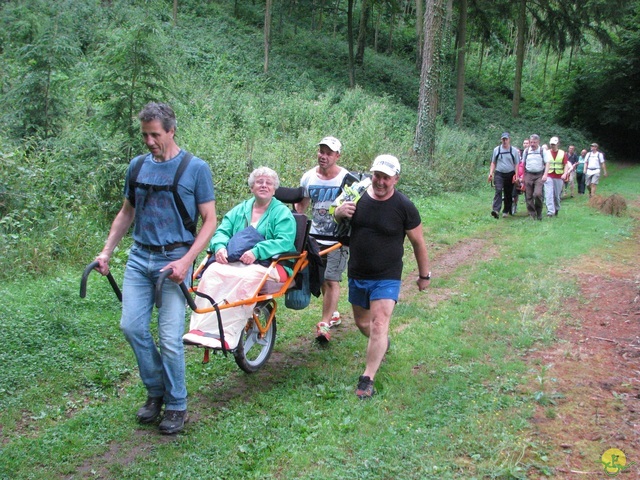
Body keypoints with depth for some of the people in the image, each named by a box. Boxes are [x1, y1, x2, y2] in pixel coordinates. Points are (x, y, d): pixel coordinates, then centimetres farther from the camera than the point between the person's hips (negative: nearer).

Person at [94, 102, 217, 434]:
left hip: (174, 258, -4)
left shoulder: (195, 168, -5)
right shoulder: (137, 166, 8)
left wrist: (186, 261, -16)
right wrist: (106, 251, 9)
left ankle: (176, 406, 14)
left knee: (170, 337, -5)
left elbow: (209, 220, -5)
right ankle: (155, 391, 22)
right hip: (140, 257, 5)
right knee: (131, 326, -1)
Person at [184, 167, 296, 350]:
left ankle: (226, 334, -39)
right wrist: (220, 246, -11)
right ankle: (198, 328, -38)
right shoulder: (240, 210, 23)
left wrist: (256, 252, -22)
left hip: (270, 265, -4)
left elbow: (284, 242, -9)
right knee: (213, 271, -28)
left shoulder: (283, 213, 7)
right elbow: (222, 232, 14)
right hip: (234, 262, 4)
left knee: (247, 277, -38)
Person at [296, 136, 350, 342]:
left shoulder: (347, 178, -11)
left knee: (332, 281, -9)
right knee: (321, 280, 14)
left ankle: (325, 324, -1)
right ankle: (333, 314, 32)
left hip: (338, 239, -4)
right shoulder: (308, 177, 1)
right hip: (315, 237, 5)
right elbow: (301, 204, 12)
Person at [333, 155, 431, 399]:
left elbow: (418, 242, -2)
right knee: (362, 322, 19)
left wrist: (424, 274, 4)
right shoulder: (358, 196, -3)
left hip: (387, 278, -4)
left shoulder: (404, 207, -12)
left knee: (379, 325, -14)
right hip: (357, 275, 5)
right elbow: (338, 219, 13)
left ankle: (367, 379, -7)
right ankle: (383, 344, 50)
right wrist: (339, 212, -12)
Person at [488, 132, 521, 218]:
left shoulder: (514, 150, 4)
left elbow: (516, 164, 3)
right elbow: (493, 163, 12)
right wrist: (491, 173, 1)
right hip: (499, 174, -1)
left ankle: (506, 211, 22)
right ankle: (496, 210, -29)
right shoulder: (496, 150, 7)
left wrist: (516, 176, -6)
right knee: (498, 190, -18)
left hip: (510, 175, 1)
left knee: (508, 194, 8)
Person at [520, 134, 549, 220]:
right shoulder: (526, 151, 10)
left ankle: (539, 213, 1)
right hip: (528, 175, 3)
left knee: (537, 194, -18)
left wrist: (545, 174, -14)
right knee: (529, 196, 1)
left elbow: (547, 163, -1)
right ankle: (532, 214, 11)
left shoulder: (542, 151, 2)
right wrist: (523, 176, 14)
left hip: (539, 175, -3)